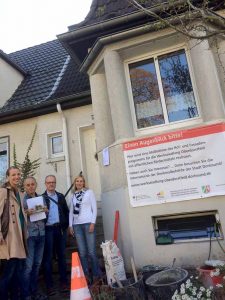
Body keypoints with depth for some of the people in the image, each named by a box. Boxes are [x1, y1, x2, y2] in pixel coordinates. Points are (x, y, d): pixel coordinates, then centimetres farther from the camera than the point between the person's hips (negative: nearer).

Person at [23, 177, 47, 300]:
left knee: (37, 264, 12)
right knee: (28, 265, -3)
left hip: (41, 234, 5)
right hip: (29, 234, -5)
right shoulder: (22, 199, -3)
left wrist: (46, 211, -2)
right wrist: (26, 213, -21)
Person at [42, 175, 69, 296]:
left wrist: (66, 225, 4)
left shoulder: (61, 196, 11)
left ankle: (64, 282, 19)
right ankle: (49, 285, 13)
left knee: (61, 255, 10)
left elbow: (66, 211, 12)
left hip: (60, 229, 3)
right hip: (48, 230, -3)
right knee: (48, 257, 4)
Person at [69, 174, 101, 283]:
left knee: (91, 252, -3)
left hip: (88, 223, -3)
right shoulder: (73, 196, 13)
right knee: (82, 253, 4)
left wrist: (93, 223, -9)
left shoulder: (89, 192, 3)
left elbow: (94, 208, -1)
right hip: (77, 225, 3)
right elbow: (71, 211, 15)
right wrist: (70, 225, 7)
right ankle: (86, 276, 14)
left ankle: (96, 274, 11)